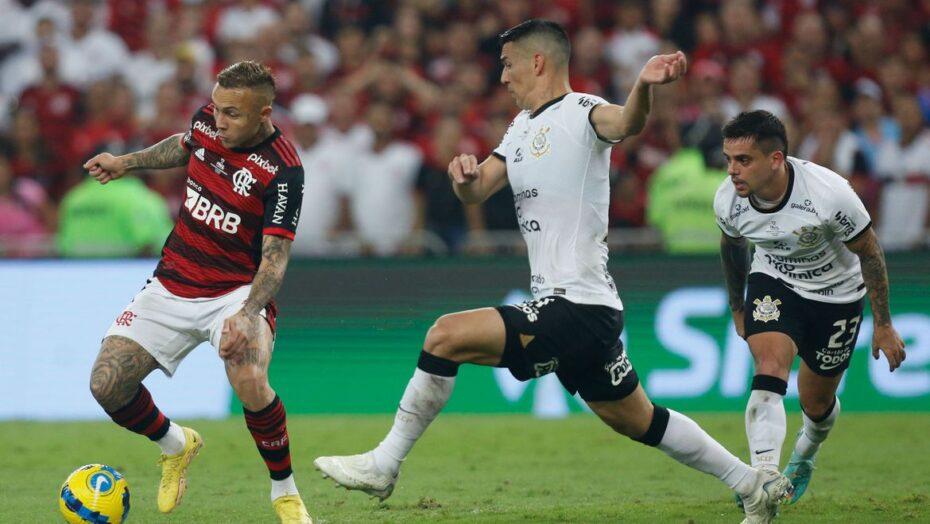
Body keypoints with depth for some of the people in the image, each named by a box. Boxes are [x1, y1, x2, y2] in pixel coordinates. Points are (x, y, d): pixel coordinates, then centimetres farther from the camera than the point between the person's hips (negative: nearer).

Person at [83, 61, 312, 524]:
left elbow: (275, 257, -25)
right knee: (107, 385, -9)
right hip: (173, 285, 6)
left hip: (238, 291, -6)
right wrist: (128, 162, 21)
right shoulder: (207, 121, -4)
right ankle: (176, 446, 24)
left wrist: (247, 315, -39)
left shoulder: (283, 171, -21)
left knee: (250, 383, -33)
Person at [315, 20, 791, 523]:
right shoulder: (523, 126, 18)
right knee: (636, 420, 17)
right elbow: (476, 189, 15)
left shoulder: (580, 111, -10)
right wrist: (462, 174, -10)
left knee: (446, 335, -16)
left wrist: (643, 86, -55)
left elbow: (624, 123, -32)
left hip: (579, 308, -10)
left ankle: (383, 464, -9)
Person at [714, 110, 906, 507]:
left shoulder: (829, 193, -34)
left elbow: (869, 253, -17)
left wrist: (883, 324, -11)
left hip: (836, 295, -1)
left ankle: (804, 457, 45)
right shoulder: (727, 201, -21)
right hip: (773, 283, 1)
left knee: (816, 402, 11)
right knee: (769, 372, -25)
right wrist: (737, 307, 16)